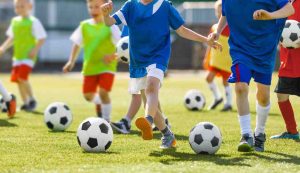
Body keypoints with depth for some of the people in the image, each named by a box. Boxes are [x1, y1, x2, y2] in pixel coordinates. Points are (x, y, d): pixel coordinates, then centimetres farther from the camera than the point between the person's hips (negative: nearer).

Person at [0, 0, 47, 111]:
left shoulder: (33, 22, -8)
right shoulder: (15, 21, 11)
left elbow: (41, 38, -9)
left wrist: (35, 50, -20)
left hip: (28, 55, -7)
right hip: (17, 55, 7)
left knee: (22, 77, -19)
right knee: (17, 79, 6)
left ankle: (32, 100, -2)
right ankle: (25, 103, 17)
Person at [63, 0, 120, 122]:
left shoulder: (110, 26, -7)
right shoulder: (84, 26, 3)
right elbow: (77, 43, 12)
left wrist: (113, 55, -26)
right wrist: (71, 61, 5)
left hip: (107, 66, -4)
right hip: (90, 67, 4)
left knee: (103, 92, -18)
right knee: (88, 96, 5)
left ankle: (106, 120, -1)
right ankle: (99, 103, 39)